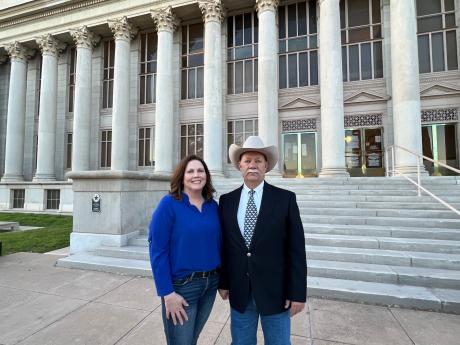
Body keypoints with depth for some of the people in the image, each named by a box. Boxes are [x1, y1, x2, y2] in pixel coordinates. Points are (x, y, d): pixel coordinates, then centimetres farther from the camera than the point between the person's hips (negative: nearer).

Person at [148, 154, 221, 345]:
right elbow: (158, 250, -16)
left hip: (210, 284, 5)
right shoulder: (169, 204, -15)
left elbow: (217, 244, 6)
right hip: (181, 285, -5)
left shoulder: (213, 206, 1)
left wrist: (222, 280, 5)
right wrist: (168, 293, -17)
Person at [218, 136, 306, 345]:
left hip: (275, 290, -2)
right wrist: (223, 282, 6)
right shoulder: (227, 201, -1)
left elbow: (296, 249, -8)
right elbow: (223, 245, 4)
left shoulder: (285, 199, -9)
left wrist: (298, 292, -8)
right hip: (239, 291, 2)